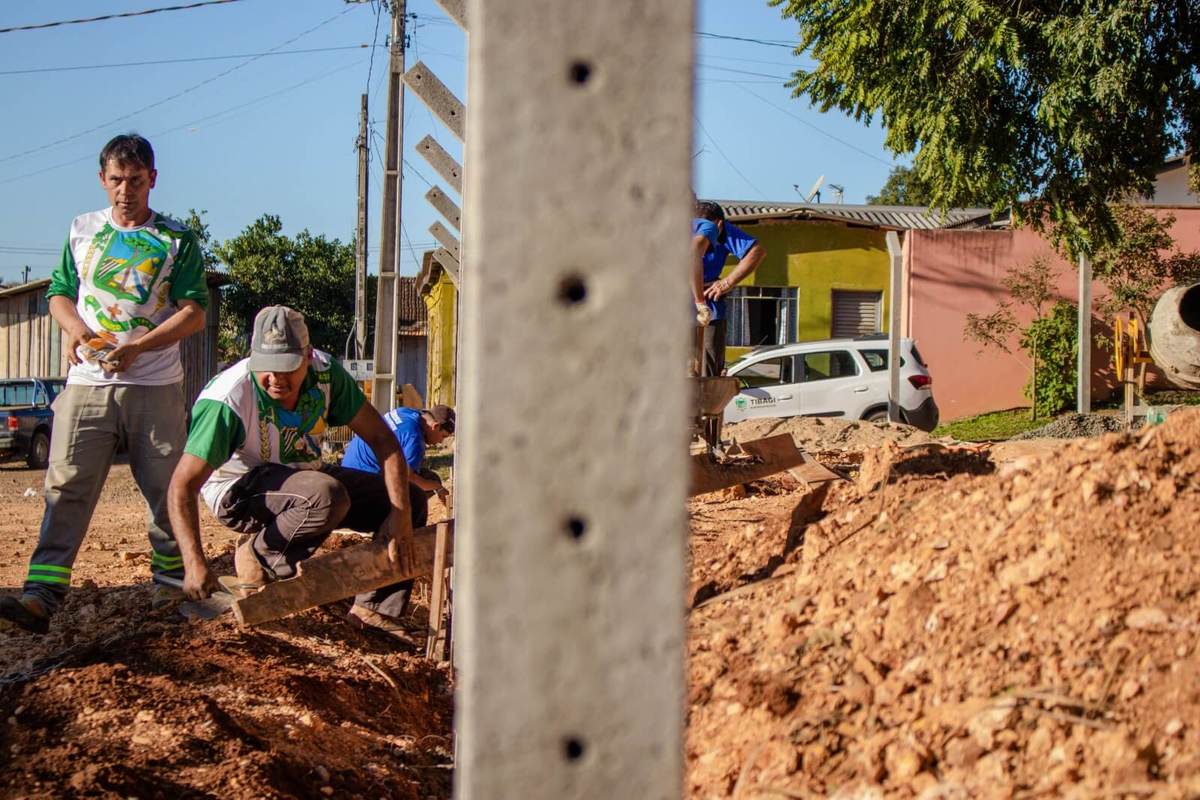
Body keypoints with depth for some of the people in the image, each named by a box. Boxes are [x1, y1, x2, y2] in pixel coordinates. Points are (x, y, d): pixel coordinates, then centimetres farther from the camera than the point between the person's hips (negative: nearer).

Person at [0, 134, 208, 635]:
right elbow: (60, 294, 17)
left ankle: (172, 585, 22)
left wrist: (138, 347, -16)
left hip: (155, 386, -1)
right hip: (88, 382, 1)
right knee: (67, 488, -9)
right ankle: (41, 596, -17)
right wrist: (76, 330, -6)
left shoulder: (177, 240, 3)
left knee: (167, 489, 5)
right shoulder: (83, 231, 13)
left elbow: (194, 313, -3)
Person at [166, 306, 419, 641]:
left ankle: (375, 606, 4)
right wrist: (194, 563, -44)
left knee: (408, 499, -6)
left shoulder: (325, 372, -15)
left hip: (301, 477, 6)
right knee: (327, 496, -37)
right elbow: (182, 486, -31)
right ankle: (256, 556, -12)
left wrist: (401, 513, -21)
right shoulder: (227, 400, -30)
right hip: (238, 493, -6)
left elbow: (381, 439, -10)